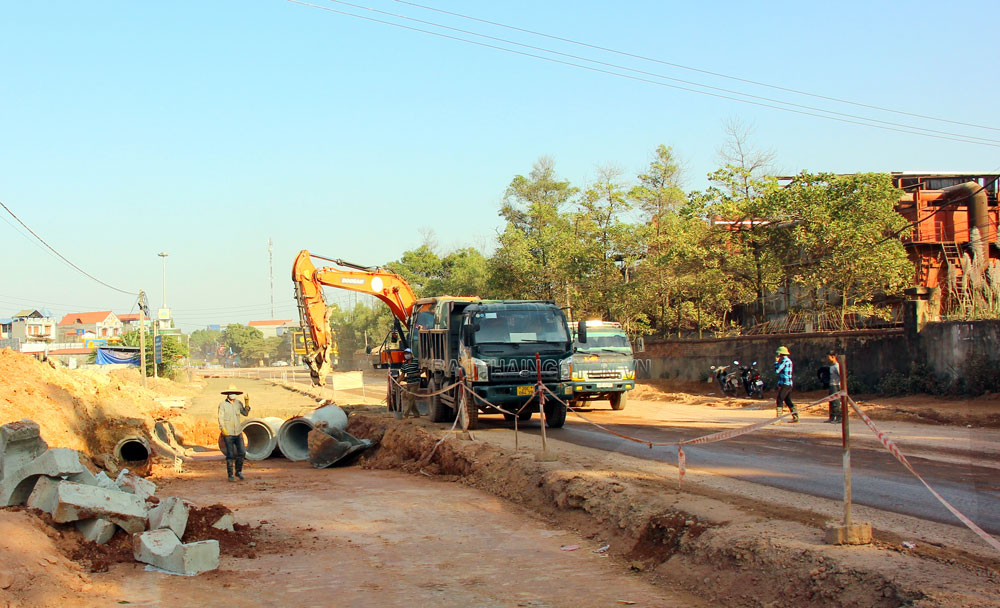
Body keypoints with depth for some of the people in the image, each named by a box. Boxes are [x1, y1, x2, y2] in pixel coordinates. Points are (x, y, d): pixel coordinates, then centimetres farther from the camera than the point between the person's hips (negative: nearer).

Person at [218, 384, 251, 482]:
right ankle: (230, 475, 6)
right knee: (230, 455, -3)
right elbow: (221, 418, -9)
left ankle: (238, 471, 18)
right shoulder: (223, 404, -5)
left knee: (242, 453, 0)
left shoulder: (238, 403, 8)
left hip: (238, 432, 4)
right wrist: (222, 429, -23)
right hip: (228, 434, -4)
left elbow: (245, 413, 5)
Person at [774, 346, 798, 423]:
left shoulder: (784, 361, -13)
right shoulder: (789, 360, 18)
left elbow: (777, 370, -17)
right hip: (789, 384, 10)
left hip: (784, 384, -10)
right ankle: (795, 417, 12)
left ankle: (778, 418, -13)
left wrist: (776, 361, -6)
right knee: (788, 401, 14)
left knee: (779, 401, -9)